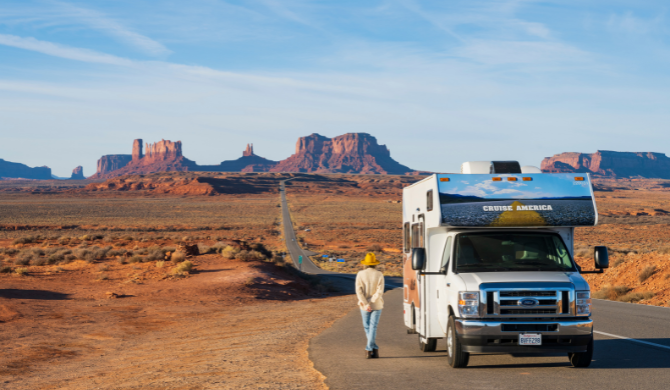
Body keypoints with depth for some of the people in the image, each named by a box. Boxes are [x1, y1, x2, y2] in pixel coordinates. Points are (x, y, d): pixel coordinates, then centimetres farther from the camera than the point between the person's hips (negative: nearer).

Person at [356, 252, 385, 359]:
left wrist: (366, 304, -14)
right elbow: (379, 292, -15)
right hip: (377, 305, 0)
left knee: (367, 327, 13)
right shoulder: (379, 275, -8)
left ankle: (374, 348, 10)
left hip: (364, 306, 0)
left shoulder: (360, 274, -7)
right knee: (373, 327, 3)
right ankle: (369, 348, -3)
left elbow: (359, 291, -14)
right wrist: (371, 302, -12)